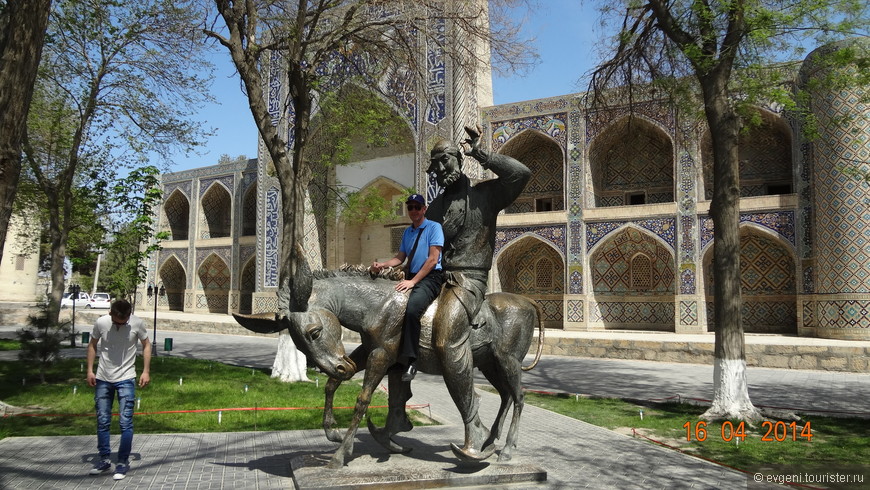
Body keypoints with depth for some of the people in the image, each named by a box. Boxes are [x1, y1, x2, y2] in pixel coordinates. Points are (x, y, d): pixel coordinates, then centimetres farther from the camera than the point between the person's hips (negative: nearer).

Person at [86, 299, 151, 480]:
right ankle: (104, 459, 25)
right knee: (102, 421, 11)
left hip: (126, 379, -2)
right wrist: (90, 370, 1)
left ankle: (123, 462, 9)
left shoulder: (137, 323, -13)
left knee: (125, 422, -4)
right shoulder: (101, 322, -10)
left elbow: (146, 345, 1)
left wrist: (146, 371, -4)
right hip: (103, 379, 2)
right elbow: (92, 345, 7)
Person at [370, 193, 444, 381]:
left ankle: (410, 361, -31)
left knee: (412, 308, -33)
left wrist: (413, 281, -16)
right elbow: (400, 258, 20)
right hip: (411, 277, 8)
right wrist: (382, 264, -1)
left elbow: (433, 260, -10)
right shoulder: (407, 232, 19)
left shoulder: (434, 227, -2)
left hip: (430, 278, -8)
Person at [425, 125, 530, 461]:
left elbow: (521, 173, -11)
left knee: (445, 336, -33)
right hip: (436, 277, 9)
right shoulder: (436, 206, 24)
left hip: (468, 279, -9)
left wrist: (479, 153, -4)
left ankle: (475, 430, -31)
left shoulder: (485, 195, 5)